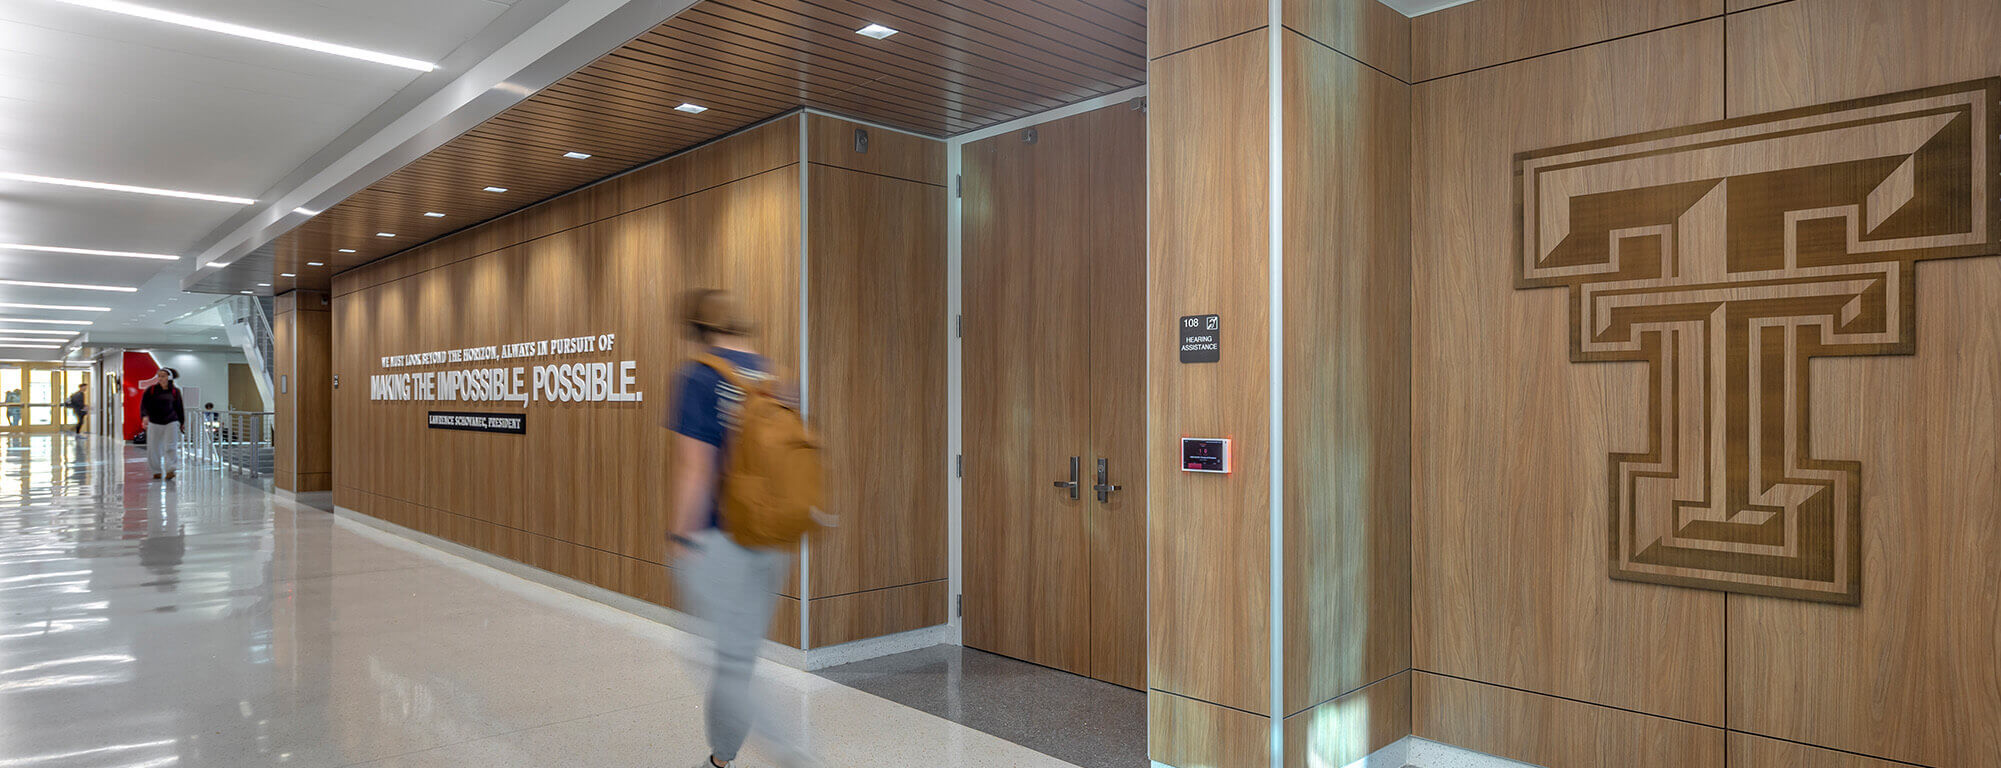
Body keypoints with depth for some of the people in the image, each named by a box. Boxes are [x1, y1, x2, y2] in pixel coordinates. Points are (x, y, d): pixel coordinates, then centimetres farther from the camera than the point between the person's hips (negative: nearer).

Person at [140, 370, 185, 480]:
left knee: (170, 446, -9)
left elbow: (179, 408, 12)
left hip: (171, 422, -1)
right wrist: (144, 416, -26)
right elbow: (144, 404, -7)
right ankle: (156, 471, 17)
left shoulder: (175, 391, 3)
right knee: (154, 448, 4)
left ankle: (170, 470, -11)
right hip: (154, 423, 1)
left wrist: (181, 422, 17)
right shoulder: (151, 390, -1)